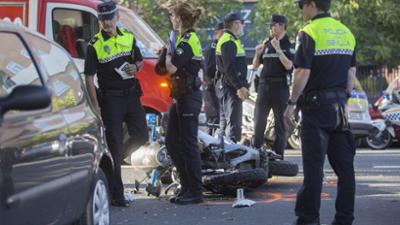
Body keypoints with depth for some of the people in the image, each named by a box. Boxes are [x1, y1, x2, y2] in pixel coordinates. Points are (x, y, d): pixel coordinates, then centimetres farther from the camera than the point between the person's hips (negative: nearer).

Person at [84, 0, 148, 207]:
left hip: (131, 95, 5)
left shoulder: (129, 37, 6)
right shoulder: (95, 45, -8)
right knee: (114, 143, -4)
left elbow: (139, 60, 20)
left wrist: (135, 67, -6)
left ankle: (115, 159, 35)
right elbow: (89, 77, -9)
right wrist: (95, 106, -15)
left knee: (141, 137, 8)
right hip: (110, 99, -5)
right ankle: (116, 194, 1)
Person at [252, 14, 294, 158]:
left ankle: (278, 155, 1)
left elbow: (288, 65, -15)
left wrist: (278, 49, -20)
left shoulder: (289, 45, -1)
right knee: (259, 120, 4)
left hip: (280, 86, -5)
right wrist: (257, 53, -2)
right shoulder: (267, 44, 15)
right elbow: (255, 66, 17)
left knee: (280, 123, -1)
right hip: (264, 85, 5)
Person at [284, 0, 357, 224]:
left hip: (316, 105, -6)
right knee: (344, 164, 7)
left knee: (314, 165, -3)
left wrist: (291, 104, -10)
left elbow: (303, 73, -15)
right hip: (339, 106, 6)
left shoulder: (309, 32, -10)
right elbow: (351, 73, 13)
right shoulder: (346, 32, 12)